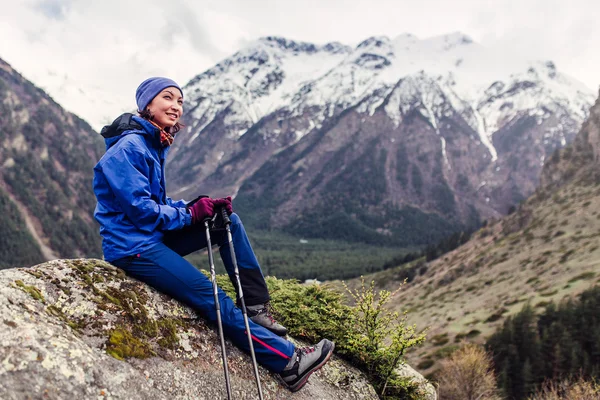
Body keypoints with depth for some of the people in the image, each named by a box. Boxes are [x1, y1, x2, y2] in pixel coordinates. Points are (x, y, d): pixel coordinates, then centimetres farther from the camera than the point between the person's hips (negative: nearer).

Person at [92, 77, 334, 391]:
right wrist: (191, 213, -12)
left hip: (153, 236, 9)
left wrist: (202, 206, -4)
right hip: (133, 247, -9)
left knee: (229, 222, 0)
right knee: (214, 300, -12)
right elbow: (141, 209, -22)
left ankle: (257, 306, -1)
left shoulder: (154, 145, 11)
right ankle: (288, 360, -4)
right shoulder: (129, 148, -17)